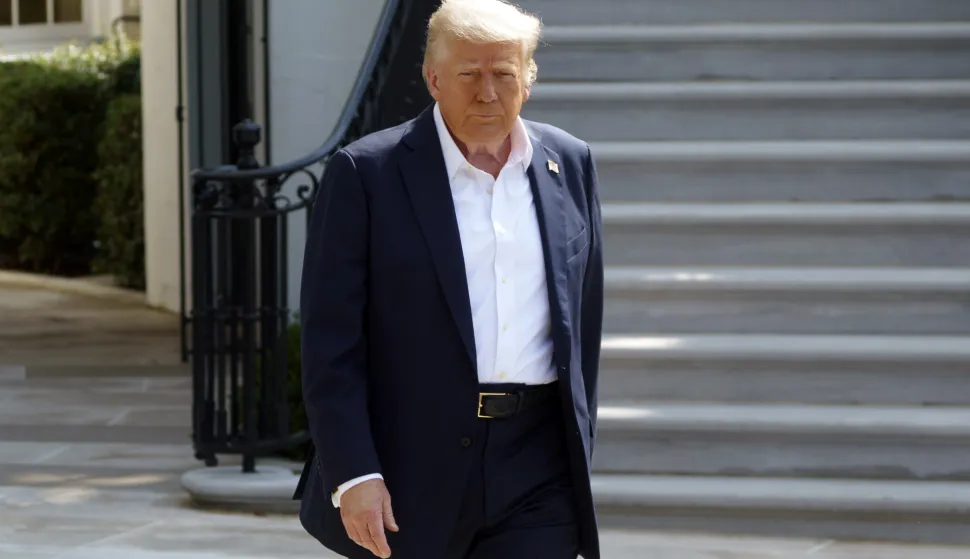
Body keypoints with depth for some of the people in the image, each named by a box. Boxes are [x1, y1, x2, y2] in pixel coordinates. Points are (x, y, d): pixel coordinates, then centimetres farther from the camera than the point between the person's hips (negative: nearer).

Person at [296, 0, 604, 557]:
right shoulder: (366, 173, -5)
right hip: (411, 469, -2)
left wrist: (578, 446, 13)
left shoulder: (571, 165, 8)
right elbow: (330, 341, -8)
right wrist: (352, 475, -15)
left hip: (537, 473, 2)